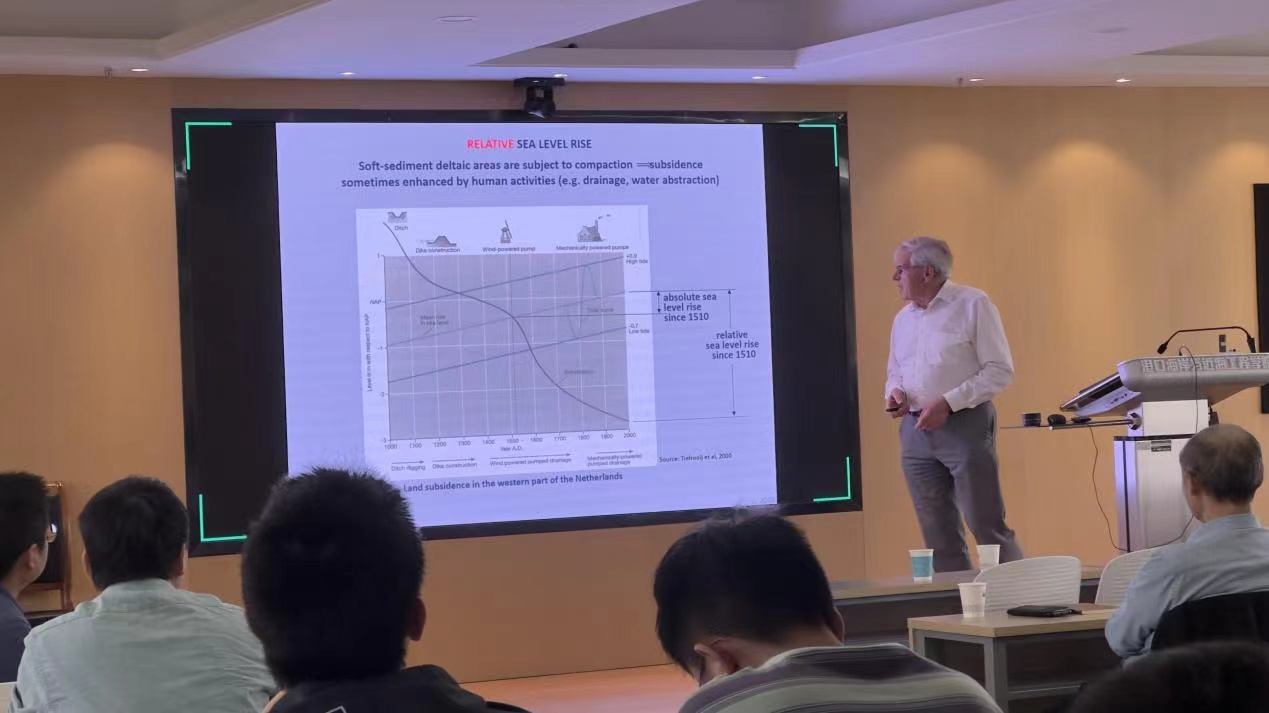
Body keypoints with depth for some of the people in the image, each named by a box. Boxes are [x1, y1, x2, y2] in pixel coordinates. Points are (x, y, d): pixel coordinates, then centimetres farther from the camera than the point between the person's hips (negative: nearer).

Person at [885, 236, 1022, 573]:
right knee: (938, 534, 6)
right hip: (915, 430, 6)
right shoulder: (903, 318, 15)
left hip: (965, 427, -6)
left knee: (988, 527, -7)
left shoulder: (973, 305, -5)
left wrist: (948, 403, -17)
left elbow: (999, 371, -9)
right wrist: (894, 392, 1)